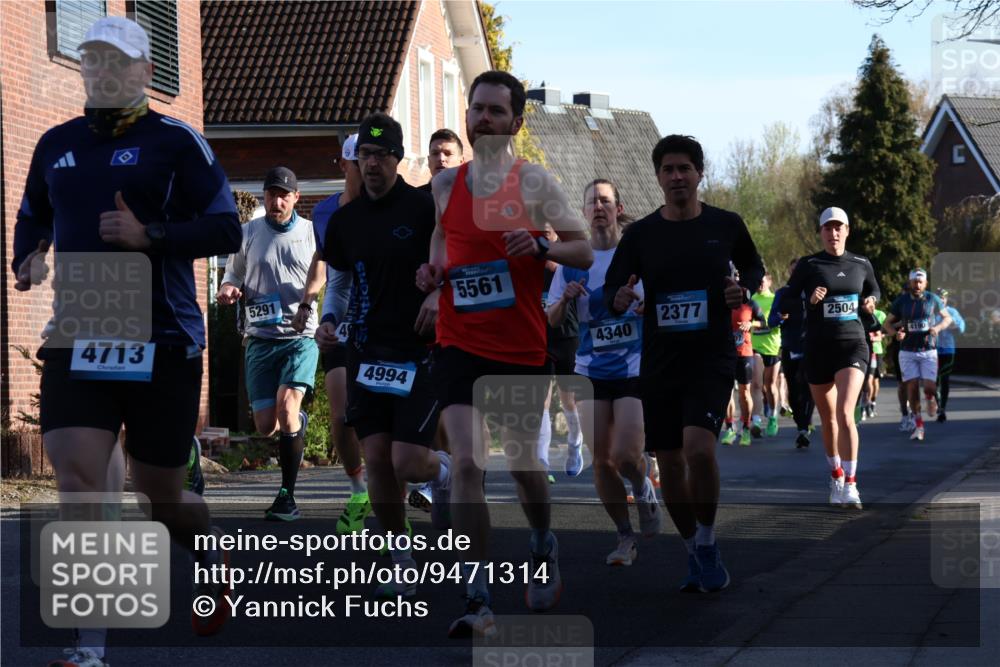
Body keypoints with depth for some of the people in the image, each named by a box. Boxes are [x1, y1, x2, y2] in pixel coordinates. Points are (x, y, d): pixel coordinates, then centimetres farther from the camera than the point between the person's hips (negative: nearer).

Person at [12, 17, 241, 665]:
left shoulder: (174, 142, -3)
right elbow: (30, 218, 29)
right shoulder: (57, 145, 12)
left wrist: (149, 236, -18)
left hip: (162, 341, -3)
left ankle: (213, 558, 43)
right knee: (78, 479, -12)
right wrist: (28, 258, 8)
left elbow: (226, 229, -5)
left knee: (160, 497, 8)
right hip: (76, 338, 3)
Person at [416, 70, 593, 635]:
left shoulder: (535, 182, -4)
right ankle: (479, 601, -10)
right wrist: (432, 271, 4)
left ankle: (544, 547, 45)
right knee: (467, 463, -12)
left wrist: (541, 246, -21)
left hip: (524, 348, -1)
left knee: (523, 460, 13)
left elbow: (585, 251, -2)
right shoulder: (445, 183, 6)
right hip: (461, 344, 2)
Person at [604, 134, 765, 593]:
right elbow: (610, 291, 4)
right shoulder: (640, 234, 2)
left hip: (713, 358, -2)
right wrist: (620, 300, -20)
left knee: (699, 448, -22)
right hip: (659, 362, 3)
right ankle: (694, 552, 25)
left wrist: (744, 289, -4)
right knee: (669, 462, 5)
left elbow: (754, 267, 18)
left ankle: (706, 543, -2)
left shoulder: (726, 225, 1)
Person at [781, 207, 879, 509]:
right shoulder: (808, 265, 1)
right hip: (818, 348, 1)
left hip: (853, 346, -1)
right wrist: (809, 300, -17)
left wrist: (870, 303, 2)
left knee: (845, 413, -19)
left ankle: (850, 485, -17)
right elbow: (785, 303, 2)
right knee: (828, 420, 10)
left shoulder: (861, 264, 7)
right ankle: (836, 477, 30)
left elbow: (874, 291, 25)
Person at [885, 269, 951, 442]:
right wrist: (895, 333, -13)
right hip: (907, 351, 0)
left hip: (928, 351, 0)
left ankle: (931, 397, 29)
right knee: (912, 387, -6)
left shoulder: (932, 300, 1)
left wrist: (938, 327, -9)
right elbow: (888, 323, 8)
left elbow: (947, 318, 12)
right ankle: (918, 424, 5)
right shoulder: (901, 301, 1)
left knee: (929, 387, -9)